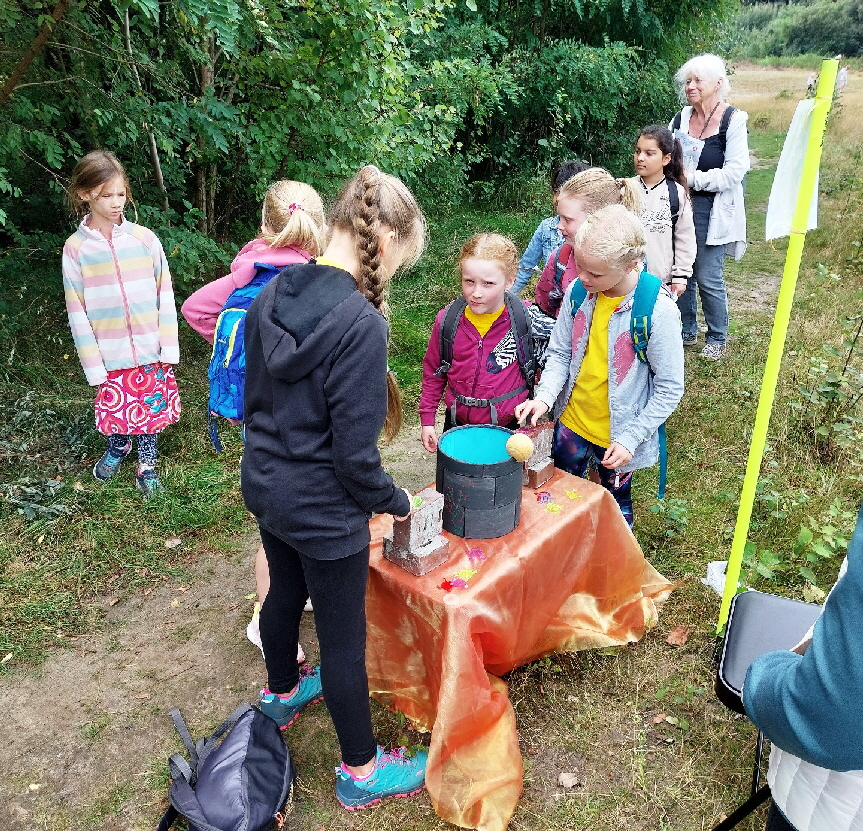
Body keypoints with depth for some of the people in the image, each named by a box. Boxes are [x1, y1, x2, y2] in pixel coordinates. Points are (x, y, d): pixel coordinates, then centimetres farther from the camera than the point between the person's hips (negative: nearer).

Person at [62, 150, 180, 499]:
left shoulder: (144, 238, -4)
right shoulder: (75, 248, -5)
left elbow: (165, 296, -1)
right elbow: (77, 313, -3)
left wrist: (169, 347, -4)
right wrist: (94, 365, -5)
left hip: (150, 350, 0)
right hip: (111, 354, 0)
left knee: (151, 403, 9)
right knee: (115, 404, 14)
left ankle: (146, 461, 31)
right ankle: (118, 446, 44)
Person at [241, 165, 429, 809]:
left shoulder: (271, 296, -4)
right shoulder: (361, 323, -28)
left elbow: (254, 397, 7)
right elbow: (354, 454, -24)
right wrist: (395, 502, -6)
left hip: (265, 485, 8)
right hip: (324, 507, -8)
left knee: (285, 592, 30)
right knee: (344, 635, 11)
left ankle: (282, 692, 58)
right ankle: (361, 772, 34)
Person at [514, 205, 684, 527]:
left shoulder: (658, 311, -23)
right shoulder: (578, 291, -11)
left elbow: (669, 388, -15)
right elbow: (559, 352, -1)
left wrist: (631, 437, -18)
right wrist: (545, 396, -17)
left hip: (618, 437, -4)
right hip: (571, 423, 4)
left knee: (615, 505, 20)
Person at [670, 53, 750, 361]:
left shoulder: (733, 121, -9)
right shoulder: (681, 118, 6)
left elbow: (734, 173, -14)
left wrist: (691, 179, -16)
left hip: (713, 211, -5)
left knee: (708, 278, -2)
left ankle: (717, 338, 18)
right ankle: (687, 330, 29)